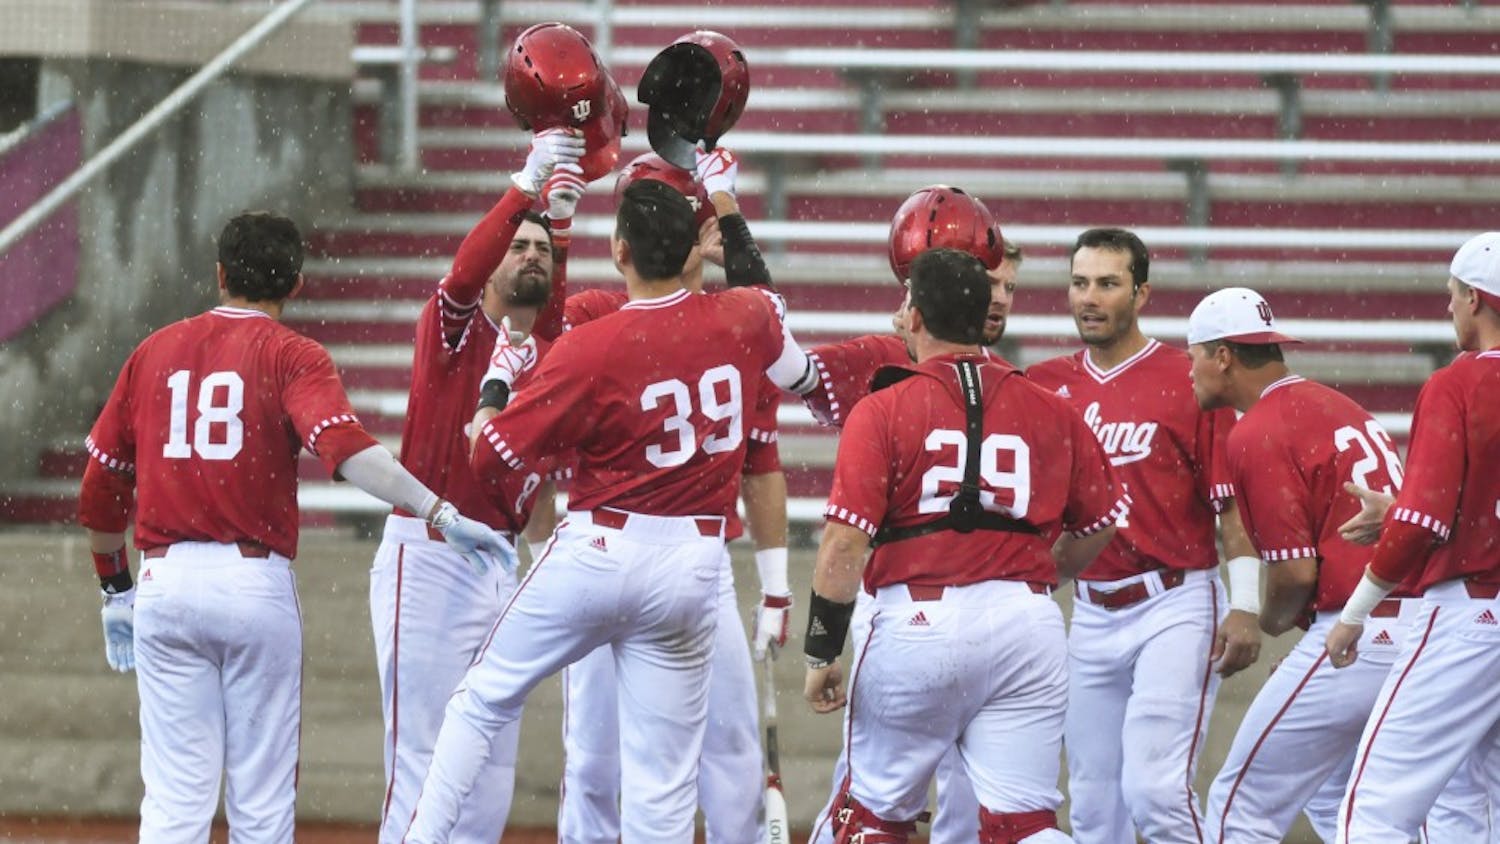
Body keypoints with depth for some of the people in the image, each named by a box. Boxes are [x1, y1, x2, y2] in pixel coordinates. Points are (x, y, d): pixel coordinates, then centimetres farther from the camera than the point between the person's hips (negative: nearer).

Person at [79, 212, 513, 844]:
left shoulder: (153, 353, 10)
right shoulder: (292, 356, -2)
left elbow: (99, 492, 13)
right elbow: (345, 447, -21)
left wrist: (115, 589, 26)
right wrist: (440, 513, -29)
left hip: (164, 580, 3)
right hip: (257, 586, -3)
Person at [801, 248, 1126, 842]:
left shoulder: (882, 412, -4)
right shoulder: (1050, 412, 7)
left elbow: (844, 544, -10)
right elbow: (1100, 523, 16)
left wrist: (821, 654, -3)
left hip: (917, 621, -3)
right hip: (1027, 621, 3)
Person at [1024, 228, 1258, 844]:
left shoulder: (1188, 381, -4)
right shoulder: (1047, 385, 10)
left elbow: (1233, 501, -5)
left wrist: (1245, 607, -14)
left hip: (1175, 608, -5)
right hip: (1092, 616, 5)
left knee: (1154, 790, -17)